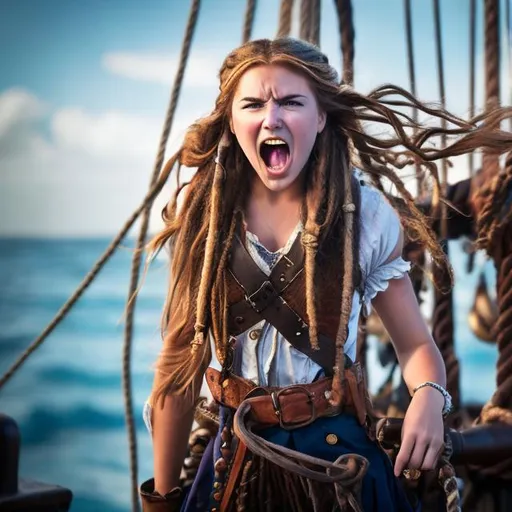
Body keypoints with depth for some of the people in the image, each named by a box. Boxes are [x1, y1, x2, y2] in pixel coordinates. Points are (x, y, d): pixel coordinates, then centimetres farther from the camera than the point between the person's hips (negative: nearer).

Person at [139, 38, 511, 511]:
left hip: (337, 454, -1)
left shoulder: (366, 214, -10)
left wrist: (429, 397, -26)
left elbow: (415, 342, -3)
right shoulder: (200, 213, -7)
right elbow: (180, 360, -3)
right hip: (237, 457, 1)